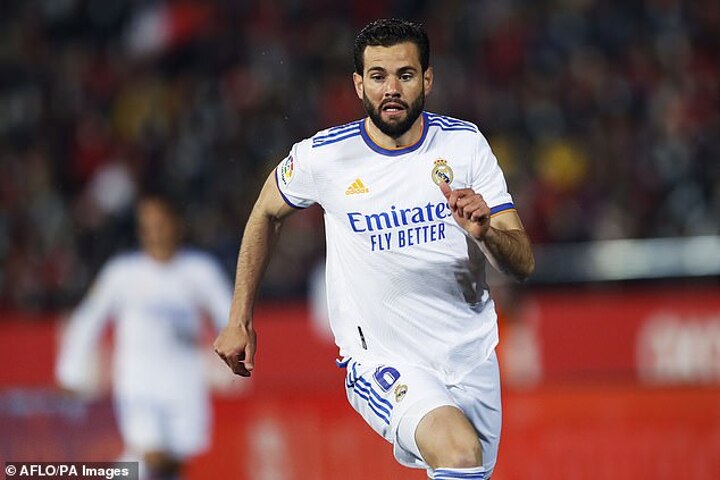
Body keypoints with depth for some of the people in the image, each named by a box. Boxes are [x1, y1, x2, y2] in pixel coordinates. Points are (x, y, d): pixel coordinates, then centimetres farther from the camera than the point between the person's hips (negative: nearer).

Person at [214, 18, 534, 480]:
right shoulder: (323, 156, -8)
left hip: (472, 357, 4)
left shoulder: (464, 143, -3)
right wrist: (240, 320, 14)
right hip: (382, 363, -4)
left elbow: (524, 263, -4)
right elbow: (266, 214, 13)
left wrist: (485, 231, -26)